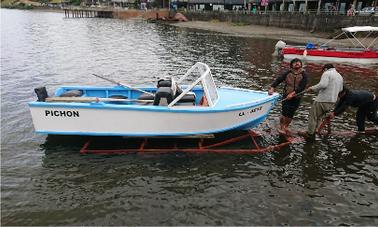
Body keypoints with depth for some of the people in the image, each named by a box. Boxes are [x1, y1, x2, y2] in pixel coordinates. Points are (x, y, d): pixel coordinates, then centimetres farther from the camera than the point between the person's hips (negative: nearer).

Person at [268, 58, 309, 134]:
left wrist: (292, 94, -20)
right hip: (286, 96, -1)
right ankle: (281, 127, 12)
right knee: (285, 112, -7)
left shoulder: (304, 75, -3)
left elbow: (302, 87, -11)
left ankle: (285, 127, 29)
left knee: (291, 114, 8)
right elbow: (278, 79, -8)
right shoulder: (287, 73, 0)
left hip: (297, 97, 1)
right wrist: (272, 88, -23)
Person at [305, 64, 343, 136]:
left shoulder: (327, 73, -8)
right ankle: (314, 131, 21)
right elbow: (340, 89, 26)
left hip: (322, 100, -8)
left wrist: (312, 88, -14)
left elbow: (323, 84, -24)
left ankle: (309, 133, 10)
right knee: (319, 117, 19)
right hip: (332, 101, 8)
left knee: (313, 116, 5)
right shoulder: (340, 76, 18)